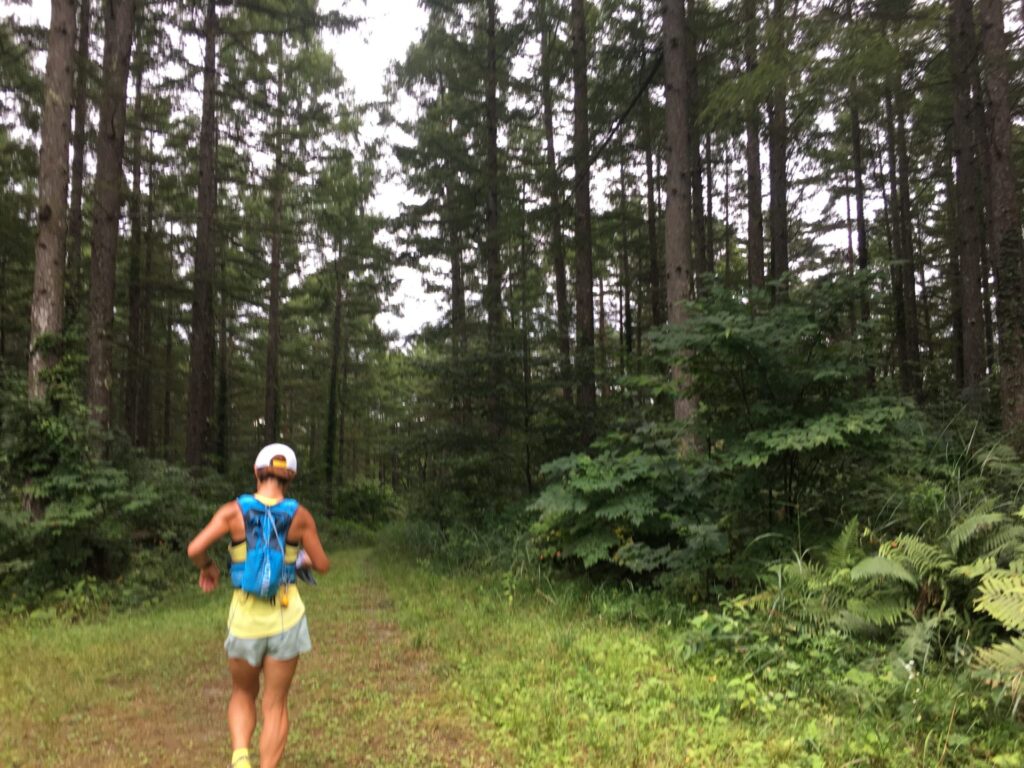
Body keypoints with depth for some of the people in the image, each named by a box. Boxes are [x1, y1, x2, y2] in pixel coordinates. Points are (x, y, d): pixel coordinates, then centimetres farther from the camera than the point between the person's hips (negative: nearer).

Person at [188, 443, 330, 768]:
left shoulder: (233, 510, -8)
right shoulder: (300, 515, -7)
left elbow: (195, 549, -16)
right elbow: (323, 565, 0)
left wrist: (208, 567, 6)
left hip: (246, 619, 1)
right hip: (285, 619, 0)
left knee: (243, 695, 23)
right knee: (275, 705, 12)